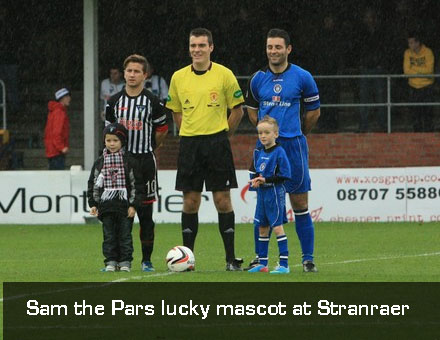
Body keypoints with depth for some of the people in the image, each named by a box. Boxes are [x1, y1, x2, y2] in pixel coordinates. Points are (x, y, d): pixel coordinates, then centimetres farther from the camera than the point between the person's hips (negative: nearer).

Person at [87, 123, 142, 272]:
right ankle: (111, 261, 8)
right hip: (106, 206, 2)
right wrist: (93, 204, 3)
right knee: (109, 236, 3)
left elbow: (136, 184, 0)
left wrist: (133, 205, -5)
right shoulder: (100, 162, 7)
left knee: (125, 235, 0)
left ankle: (125, 261, 7)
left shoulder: (129, 161, 0)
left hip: (125, 206, -2)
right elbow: (93, 184, 10)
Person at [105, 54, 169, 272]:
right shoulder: (114, 102, 6)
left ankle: (146, 260, 7)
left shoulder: (152, 102, -1)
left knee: (145, 213, 0)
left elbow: (162, 130, 11)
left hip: (145, 160, -2)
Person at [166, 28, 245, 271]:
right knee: (190, 202, 3)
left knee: (222, 200, -2)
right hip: (188, 144, 2)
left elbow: (237, 111, 5)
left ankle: (231, 258, 2)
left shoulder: (224, 75, -2)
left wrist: (221, 135, 3)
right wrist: (191, 134, 8)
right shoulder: (178, 77, 6)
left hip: (217, 143, -2)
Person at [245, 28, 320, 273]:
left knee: (300, 204, -1)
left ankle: (308, 259, 4)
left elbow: (314, 111, 10)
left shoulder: (302, 77, -2)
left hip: (293, 145, -2)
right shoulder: (258, 79, 6)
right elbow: (252, 110, 21)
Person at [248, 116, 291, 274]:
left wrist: (266, 180, -20)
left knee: (277, 227, -10)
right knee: (262, 228, 11)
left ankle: (284, 264, -9)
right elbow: (253, 171, 19)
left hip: (275, 192, -7)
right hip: (261, 193, 7)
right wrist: (255, 180, -3)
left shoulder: (279, 152, -12)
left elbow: (284, 175, -15)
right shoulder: (258, 152, 10)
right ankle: (262, 263, 19)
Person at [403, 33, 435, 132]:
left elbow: (429, 69, -16)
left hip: (426, 86, -3)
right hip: (414, 87, 3)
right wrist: (421, 71, -15)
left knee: (428, 112, -4)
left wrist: (413, 67, -13)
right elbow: (406, 70, -7)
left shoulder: (428, 52, -8)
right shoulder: (408, 53, 0)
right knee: (416, 113, 4)